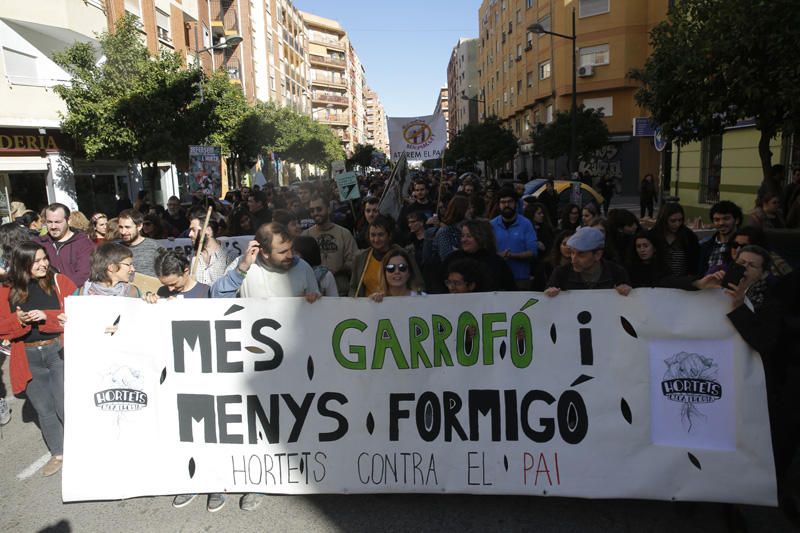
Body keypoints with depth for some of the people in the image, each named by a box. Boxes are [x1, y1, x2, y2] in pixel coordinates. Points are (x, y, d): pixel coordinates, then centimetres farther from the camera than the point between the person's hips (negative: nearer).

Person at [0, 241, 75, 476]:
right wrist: (19, 320, -18)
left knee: (65, 407, -3)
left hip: (60, 351, -3)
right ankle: (59, 453, 31)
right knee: (44, 410, 14)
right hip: (28, 358, 3)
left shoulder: (59, 281, -4)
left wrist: (46, 316, -22)